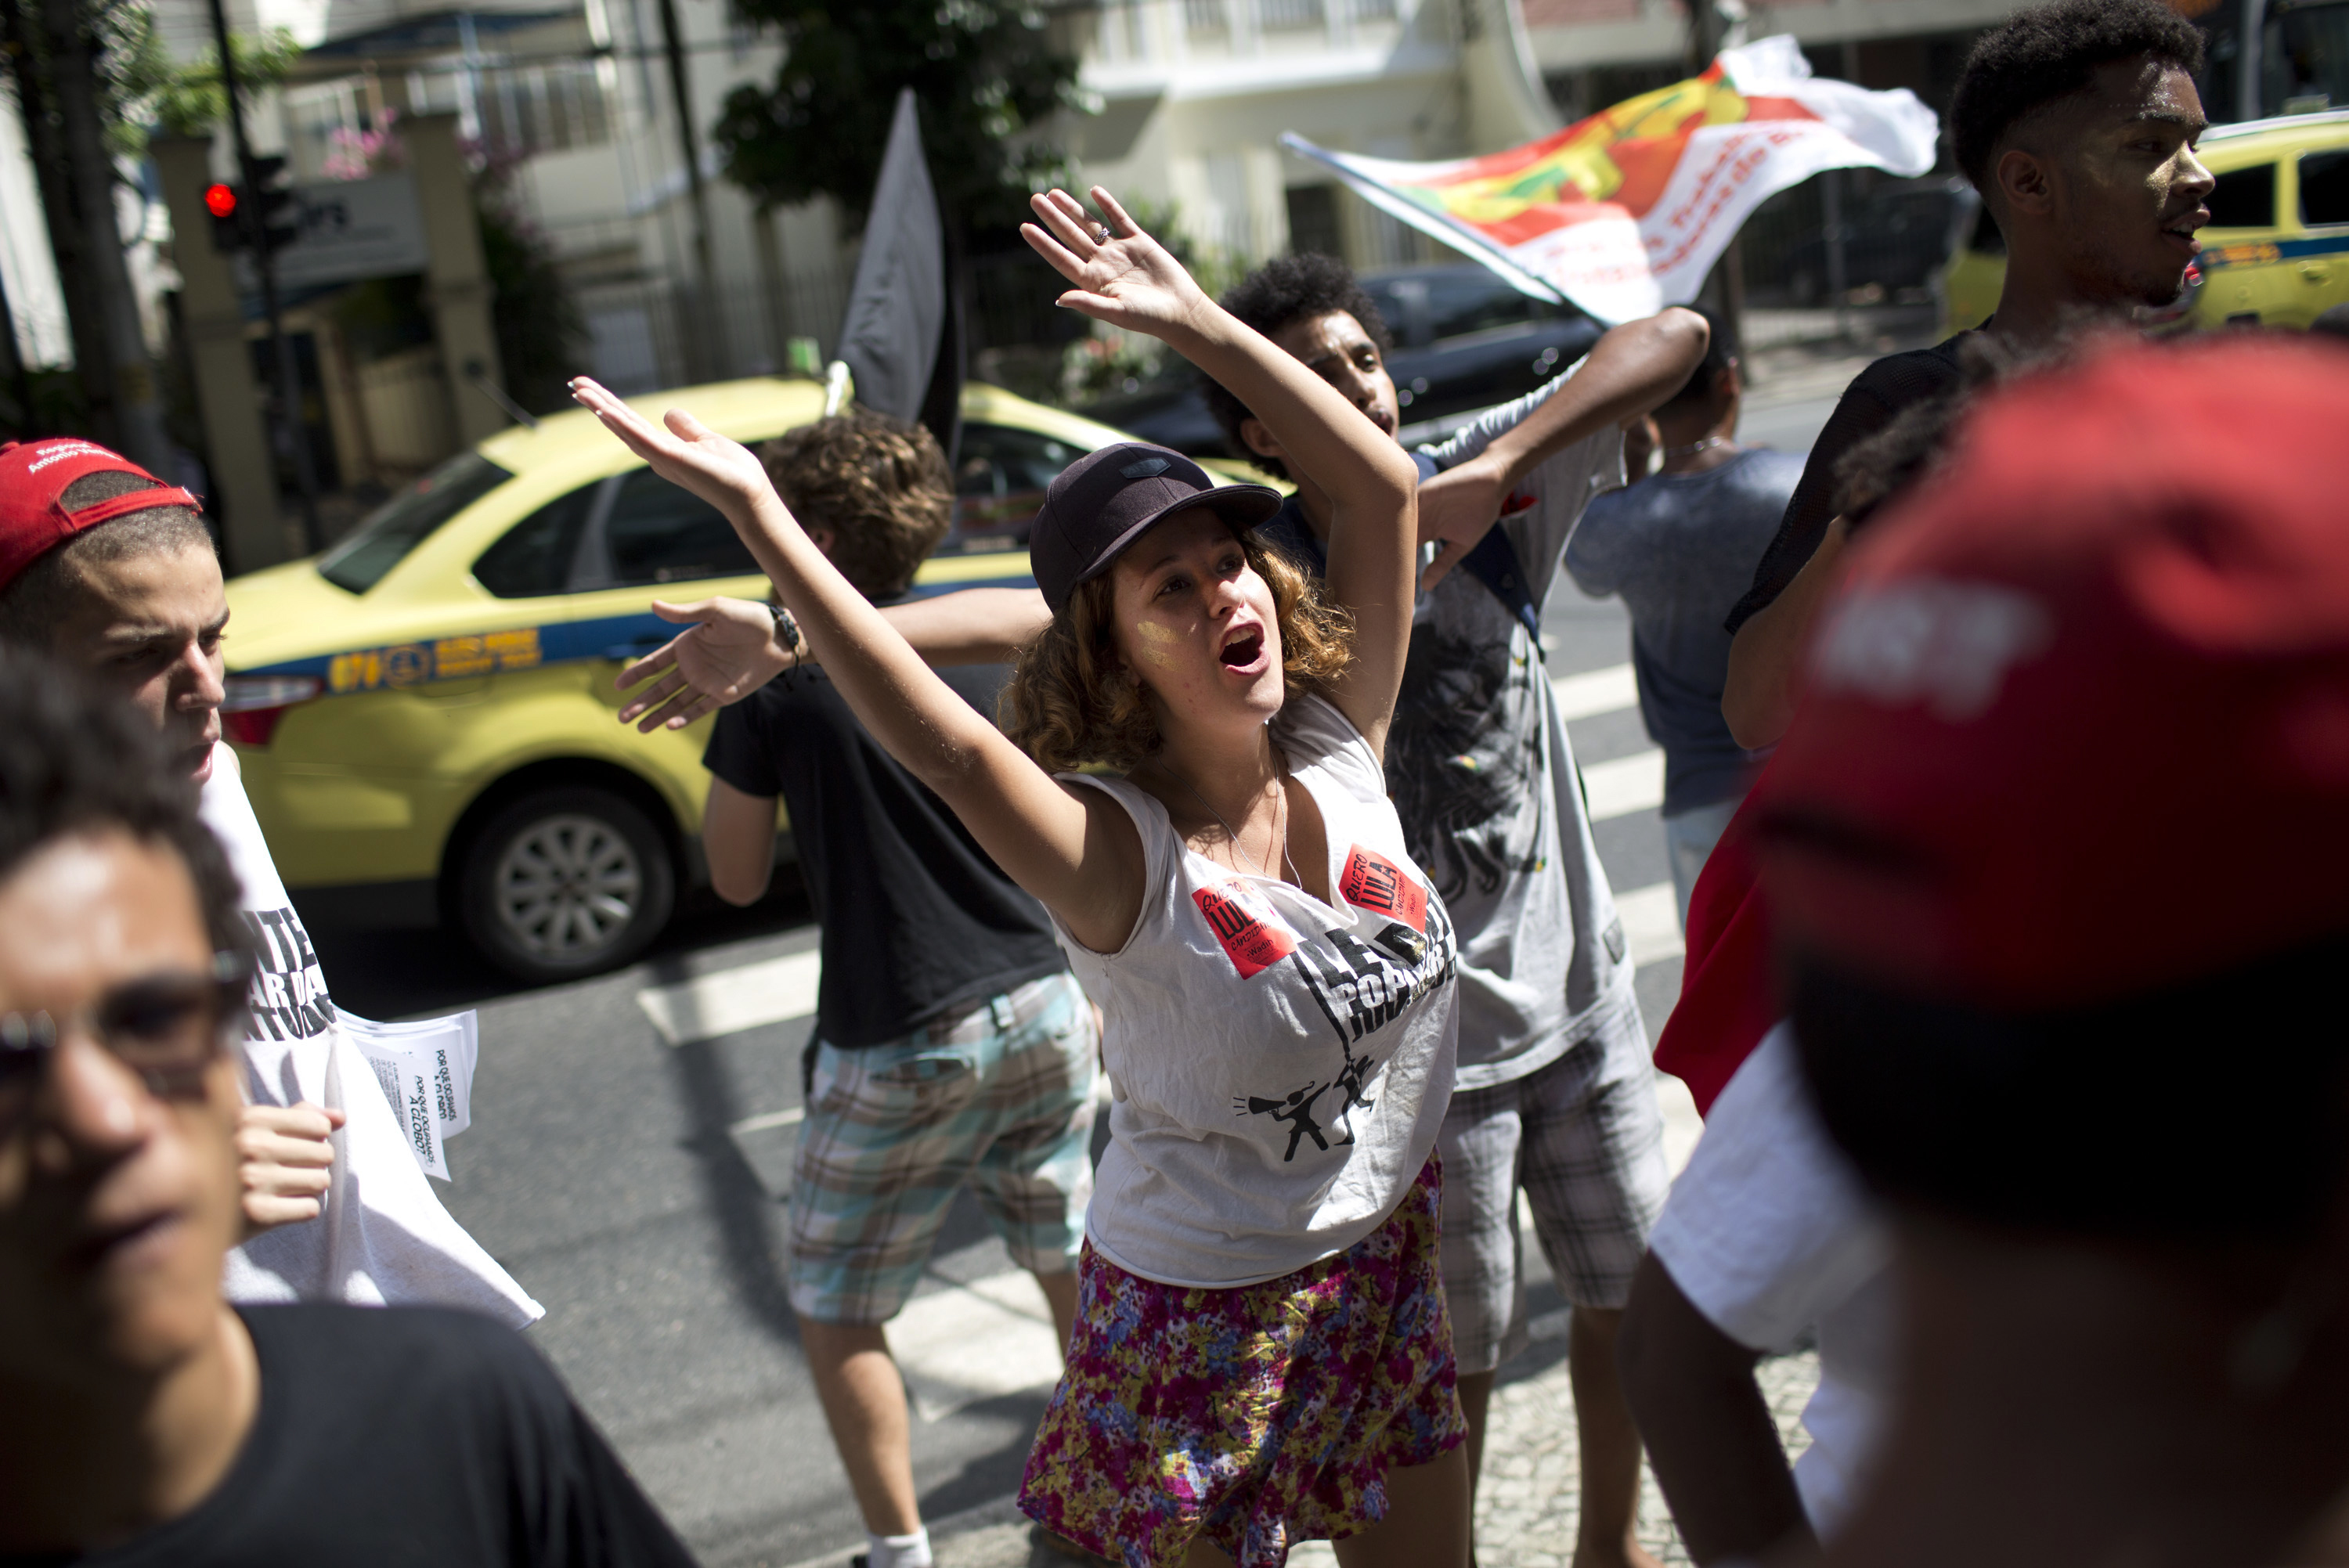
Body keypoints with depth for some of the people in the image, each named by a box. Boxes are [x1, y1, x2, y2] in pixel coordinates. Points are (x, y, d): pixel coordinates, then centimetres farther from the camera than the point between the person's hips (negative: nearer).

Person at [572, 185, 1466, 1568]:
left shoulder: (1338, 758, -8)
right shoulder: (1121, 857, -24)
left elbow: (1387, 490, -10)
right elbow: (949, 745, -42)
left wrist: (1200, 327, -13)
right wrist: (758, 511, -49)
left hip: (1390, 1279, 6)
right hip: (1205, 1321, -5)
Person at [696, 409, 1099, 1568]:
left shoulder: (776, 681, -11)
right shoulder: (988, 655, 4)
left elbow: (738, 878, -2)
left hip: (897, 1047, -5)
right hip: (1043, 1012, 6)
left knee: (836, 1313, 12)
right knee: (1072, 1263, 22)